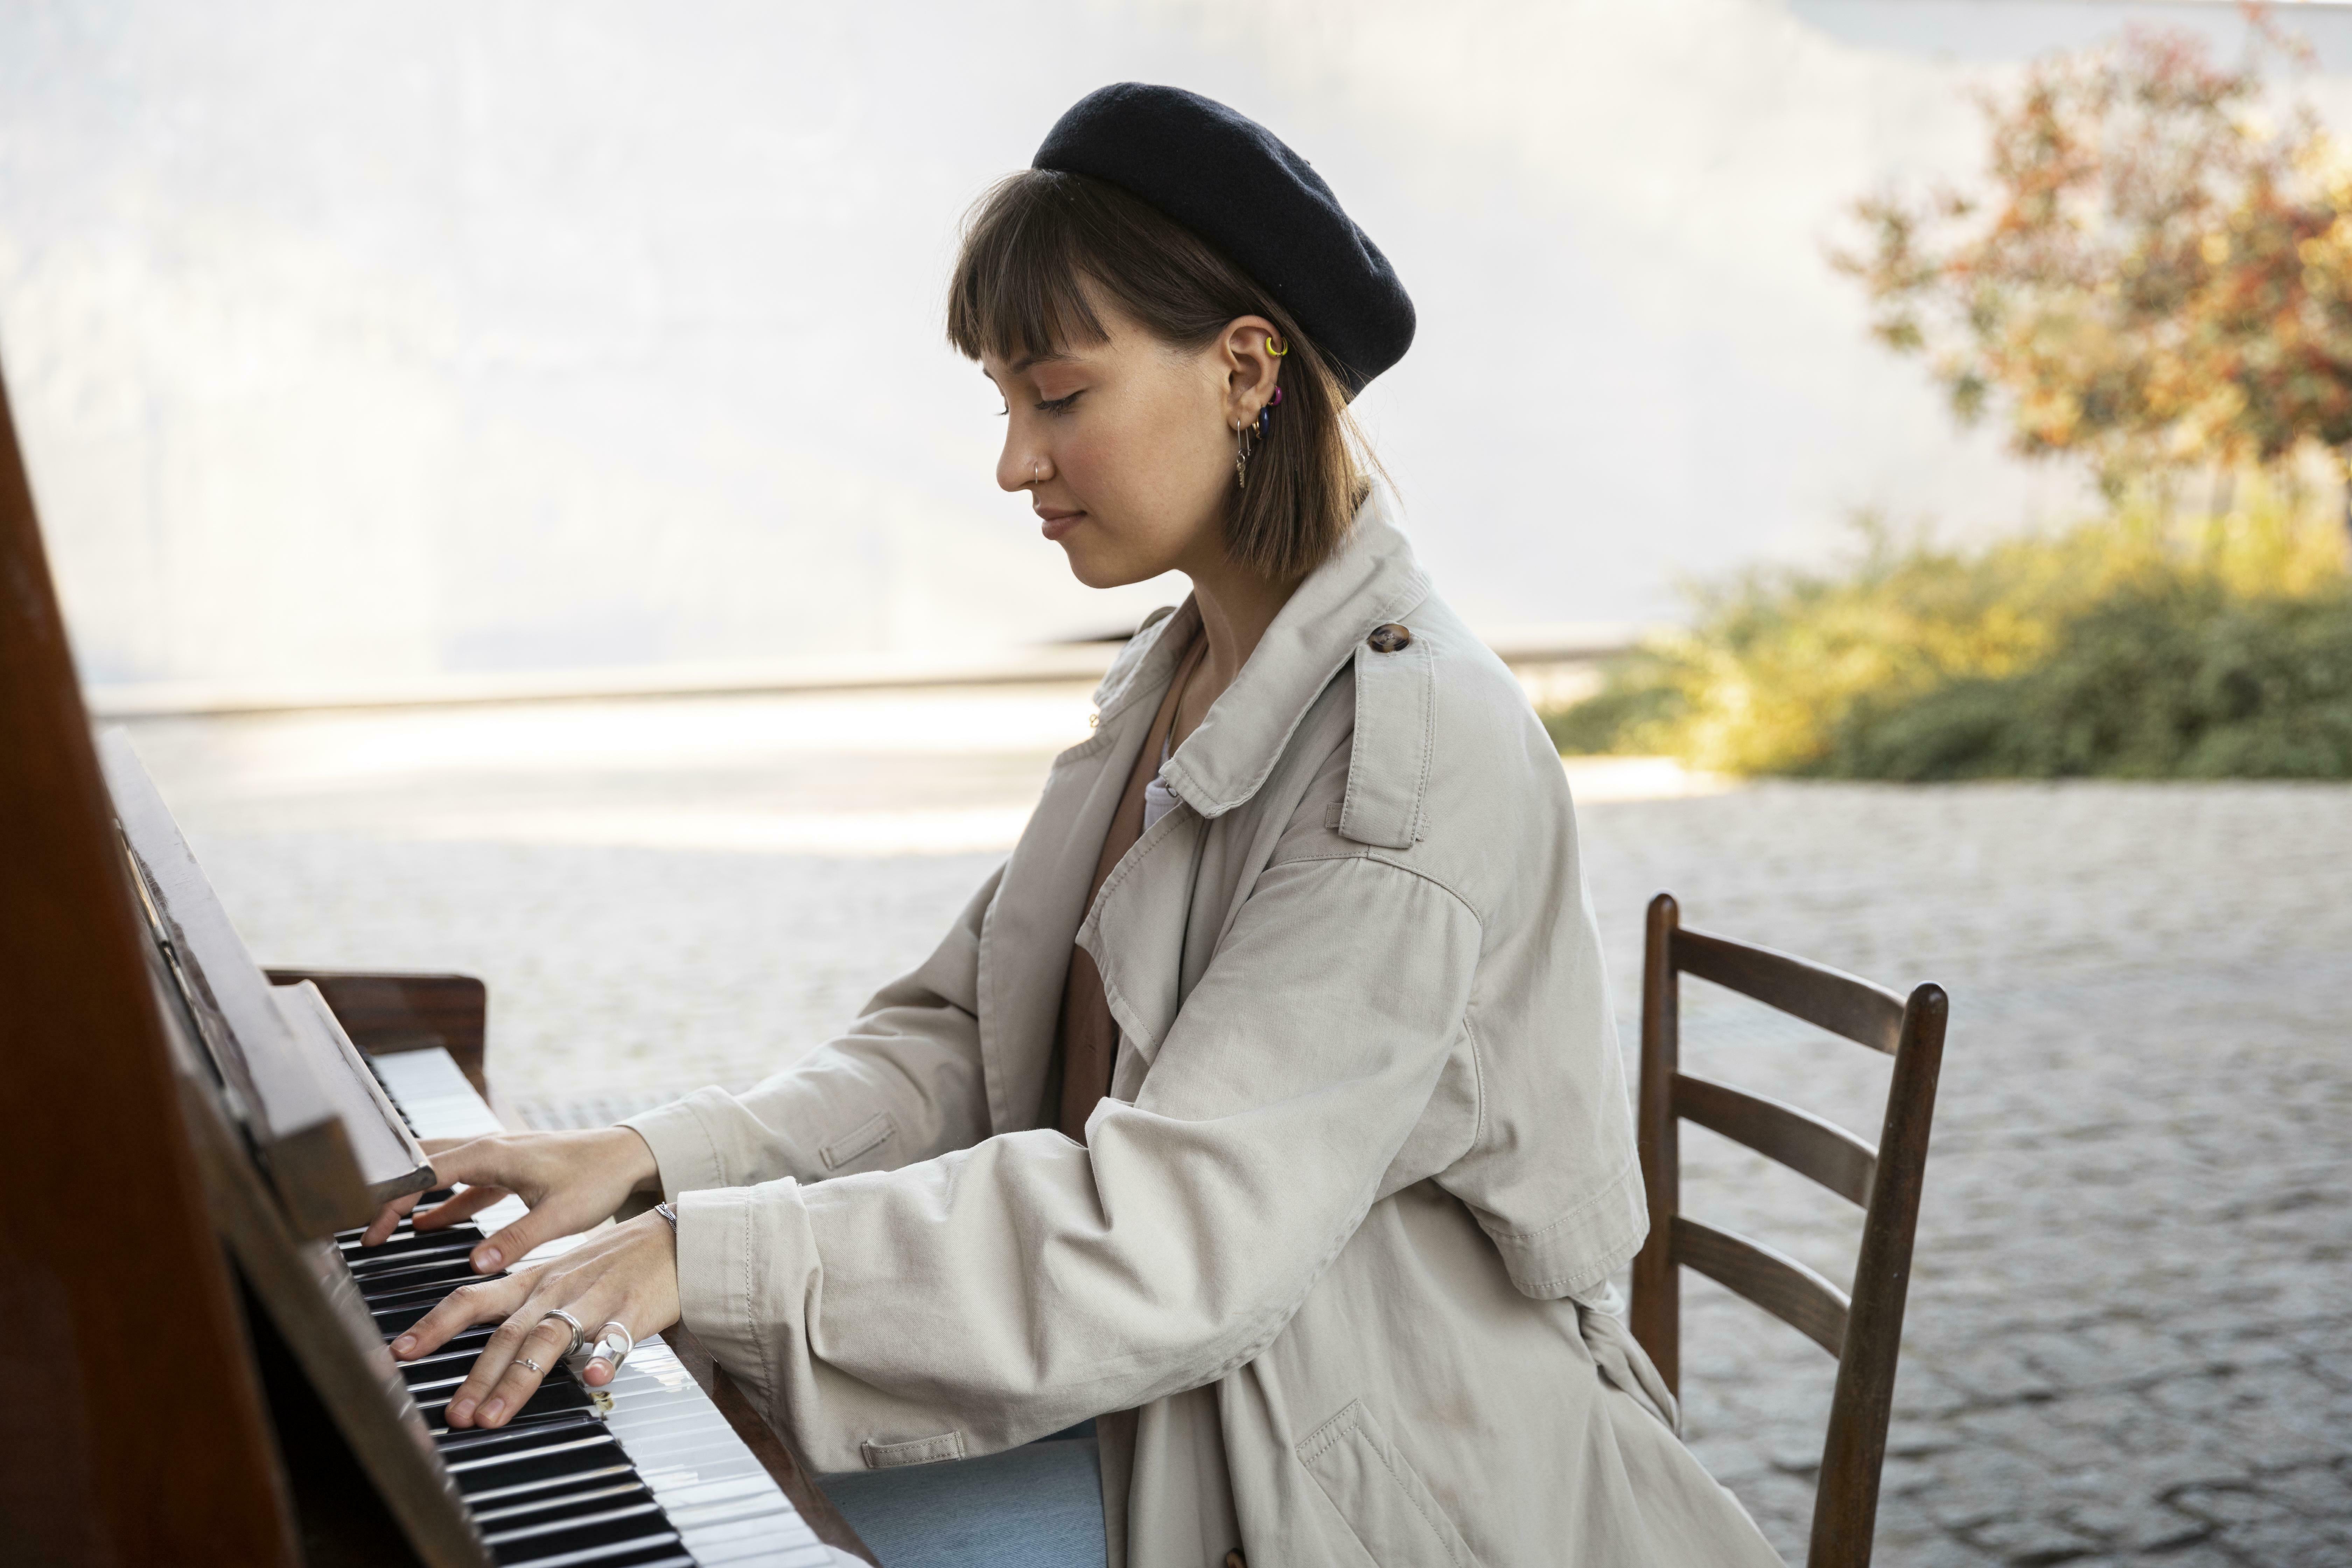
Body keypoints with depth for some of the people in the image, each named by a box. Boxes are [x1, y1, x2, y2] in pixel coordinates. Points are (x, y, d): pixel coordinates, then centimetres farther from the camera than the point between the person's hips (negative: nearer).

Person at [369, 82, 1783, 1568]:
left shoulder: (1415, 746, -22)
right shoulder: (1172, 685, 8)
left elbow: (1184, 1233, -28)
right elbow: (966, 1041, 7)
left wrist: (710, 1258, -31)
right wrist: (654, 1157, -6)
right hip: (1164, 1407, 7)